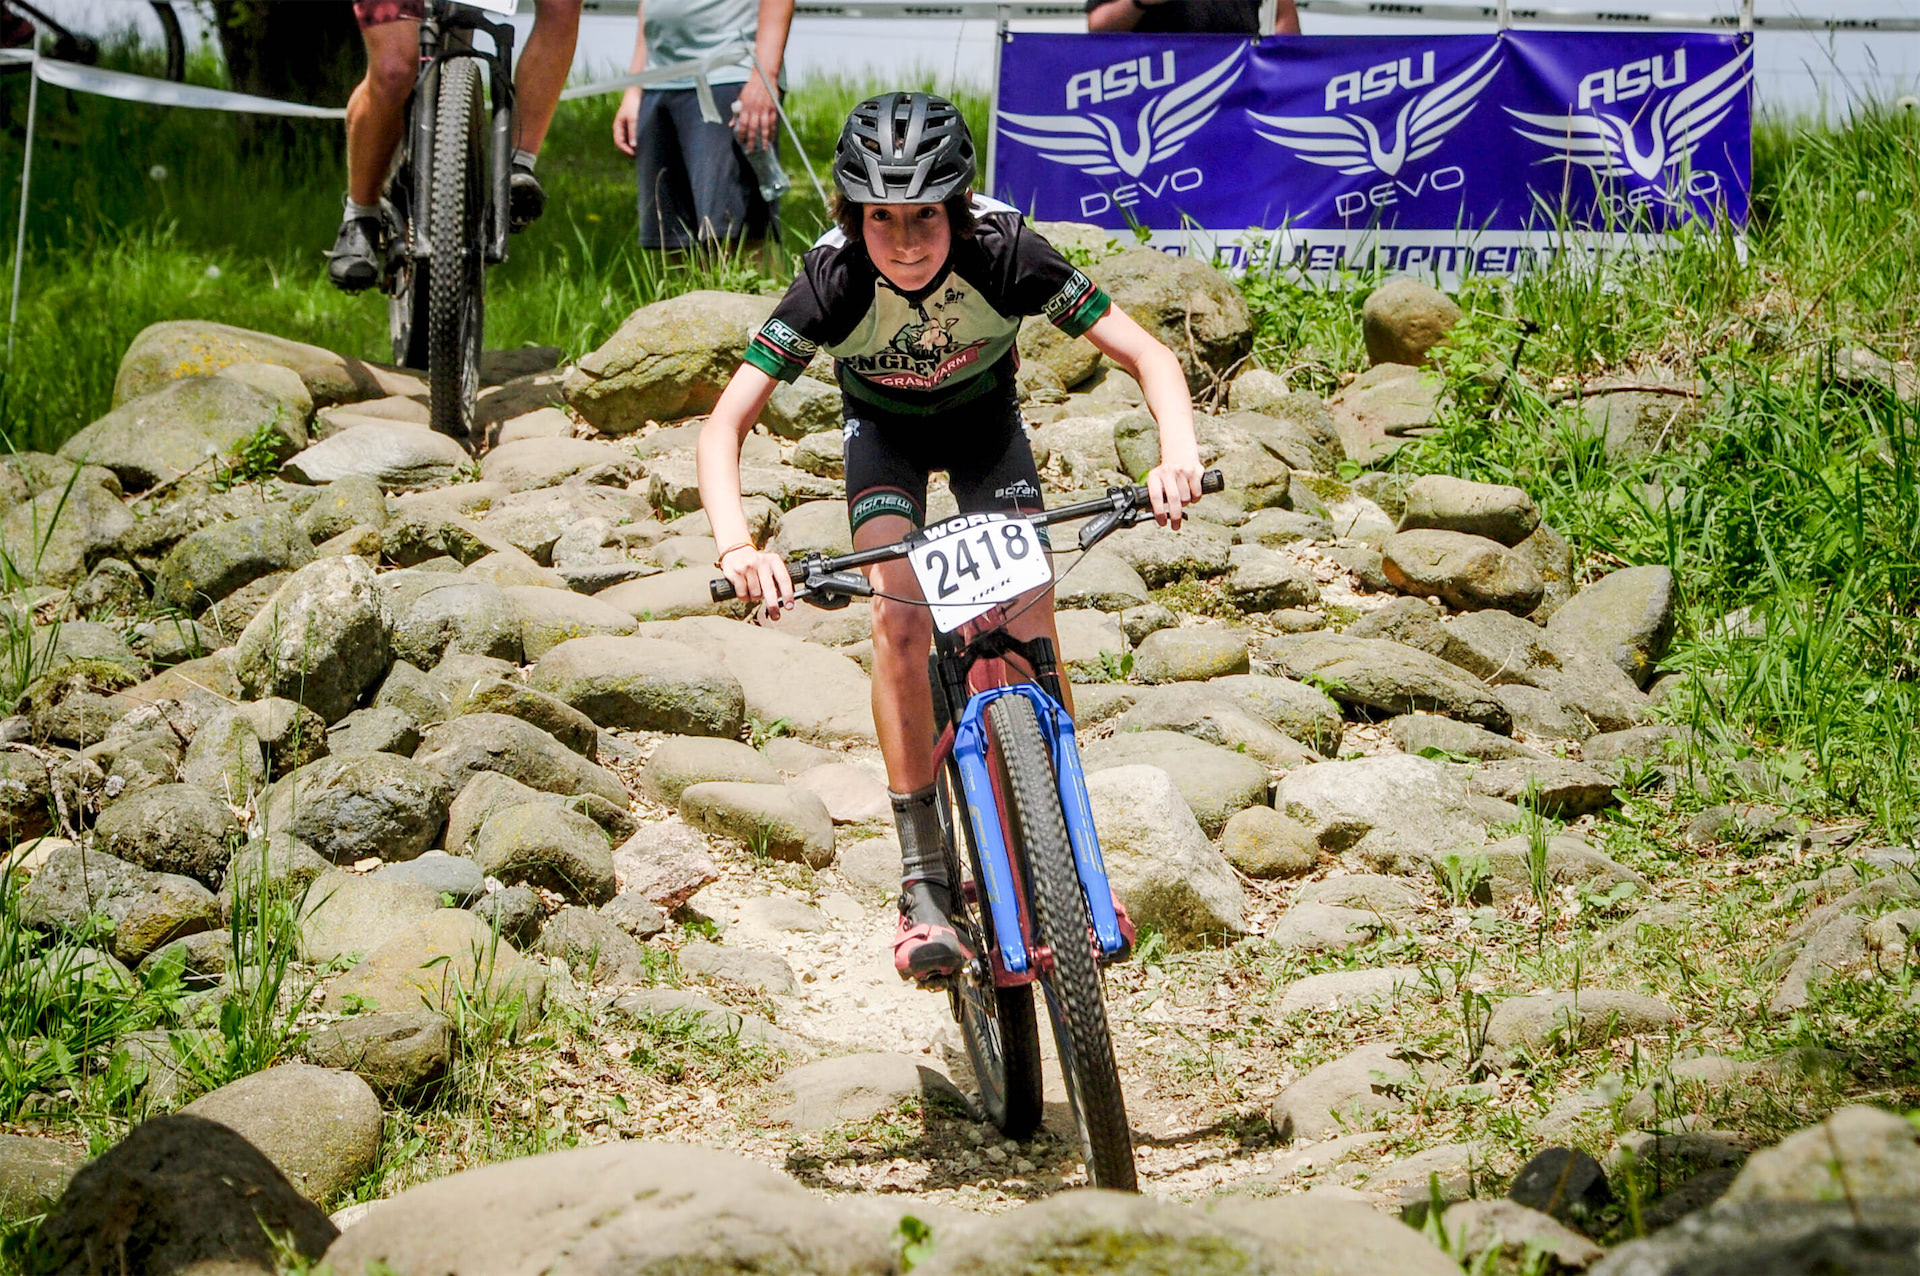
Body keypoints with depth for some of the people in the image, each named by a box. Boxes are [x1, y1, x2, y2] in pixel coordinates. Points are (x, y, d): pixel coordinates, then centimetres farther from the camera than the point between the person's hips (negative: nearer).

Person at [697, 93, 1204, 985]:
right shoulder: (835, 279, -35)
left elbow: (1148, 357, -33)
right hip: (884, 426, -1)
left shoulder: (1003, 254, -35)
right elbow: (726, 423, -36)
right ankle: (924, 885, -18)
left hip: (983, 417, 1)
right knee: (898, 614, -22)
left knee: (1029, 613, -16)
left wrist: (1179, 450, -53)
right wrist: (737, 548, -53)